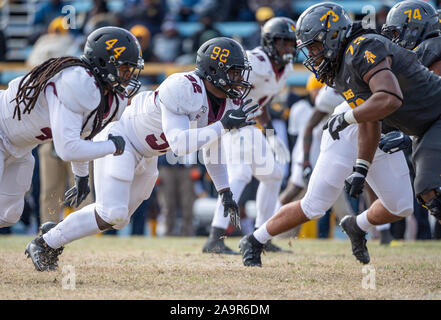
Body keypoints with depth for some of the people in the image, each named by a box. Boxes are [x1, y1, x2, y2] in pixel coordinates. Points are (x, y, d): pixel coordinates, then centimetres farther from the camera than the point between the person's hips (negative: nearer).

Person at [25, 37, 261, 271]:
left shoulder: (230, 100, -7)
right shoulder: (182, 89, -33)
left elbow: (212, 149, 8)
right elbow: (179, 144, -41)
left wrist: (225, 191, 4)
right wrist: (224, 126, -44)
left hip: (146, 156, 9)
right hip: (120, 138, -9)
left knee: (117, 218, 14)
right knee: (111, 215, -17)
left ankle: (55, 238, 29)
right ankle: (44, 244, 0)